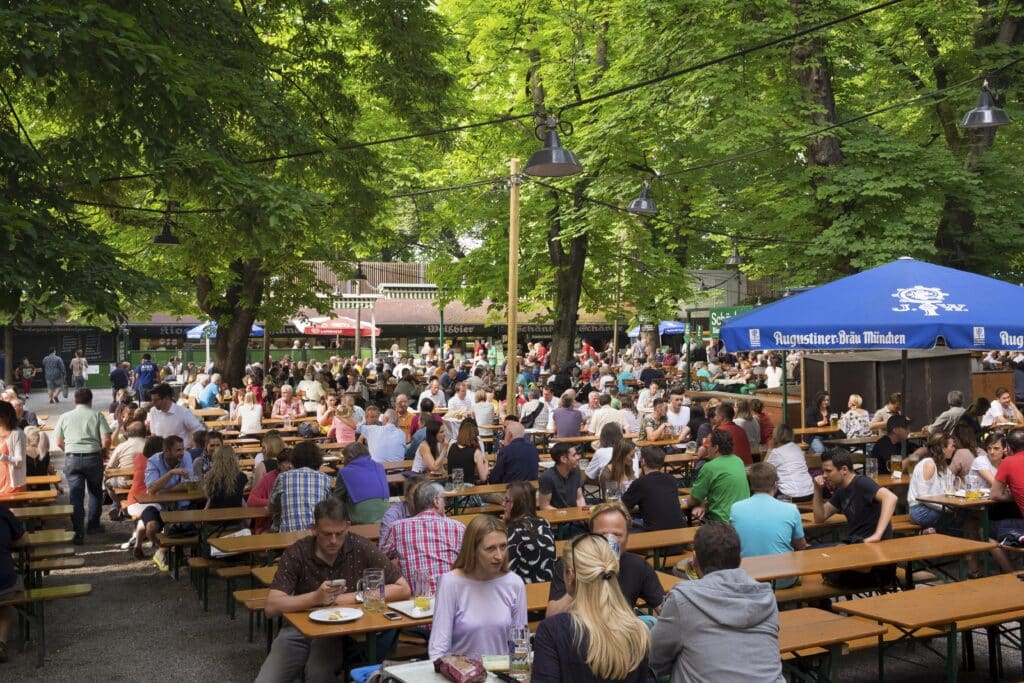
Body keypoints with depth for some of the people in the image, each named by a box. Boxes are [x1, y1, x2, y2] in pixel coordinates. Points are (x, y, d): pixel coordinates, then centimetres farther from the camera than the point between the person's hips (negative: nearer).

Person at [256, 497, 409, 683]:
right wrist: (316, 597, -30)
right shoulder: (296, 554, -9)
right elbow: (271, 608, -15)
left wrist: (355, 597, -15)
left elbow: (403, 590, -7)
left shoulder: (361, 548, -9)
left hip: (344, 631, -1)